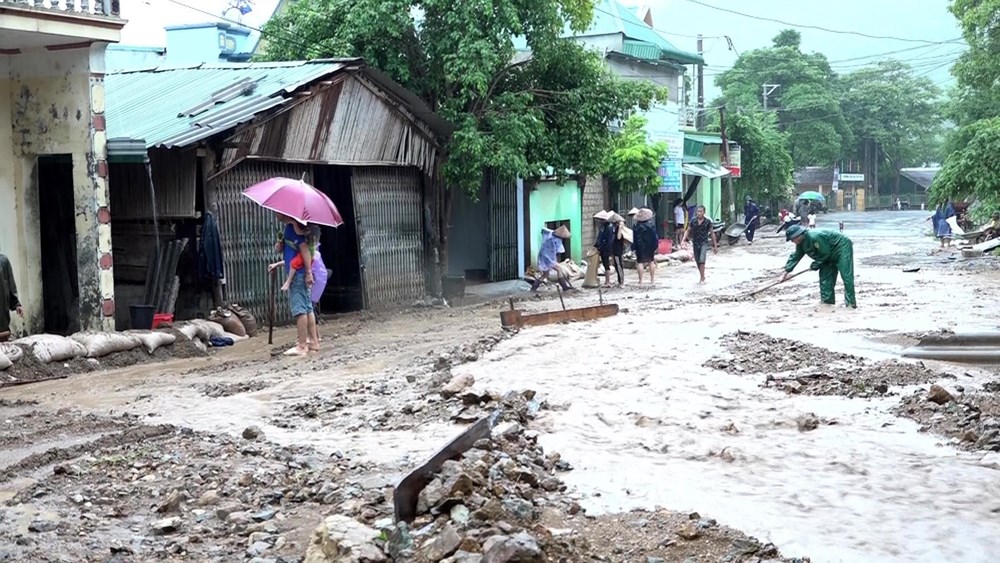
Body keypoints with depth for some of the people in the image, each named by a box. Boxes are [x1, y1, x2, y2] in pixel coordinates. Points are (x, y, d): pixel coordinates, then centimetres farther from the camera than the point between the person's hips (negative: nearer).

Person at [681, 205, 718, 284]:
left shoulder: (708, 221, -6)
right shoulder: (693, 221, 0)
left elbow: (712, 233, 2)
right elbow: (688, 231, 7)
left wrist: (715, 246, 4)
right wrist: (683, 240, -9)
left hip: (704, 243, -3)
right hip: (696, 243, 3)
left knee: (702, 261, -19)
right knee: (698, 262, 12)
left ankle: (702, 279, -15)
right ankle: (702, 276, 32)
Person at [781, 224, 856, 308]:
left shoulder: (814, 237, -33)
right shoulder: (801, 243, -1)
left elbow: (825, 253, -26)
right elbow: (795, 256, 8)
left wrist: (815, 265, -12)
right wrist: (786, 272, 7)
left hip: (842, 248, -10)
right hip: (831, 255, 10)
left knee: (846, 276, -15)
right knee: (824, 276, 5)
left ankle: (851, 302, -17)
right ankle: (827, 300, 11)